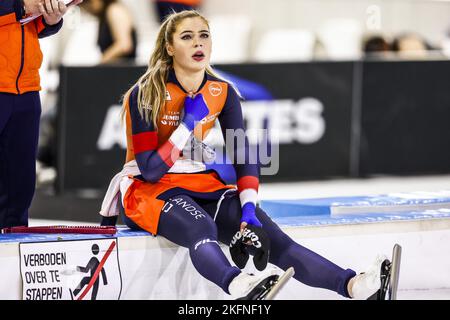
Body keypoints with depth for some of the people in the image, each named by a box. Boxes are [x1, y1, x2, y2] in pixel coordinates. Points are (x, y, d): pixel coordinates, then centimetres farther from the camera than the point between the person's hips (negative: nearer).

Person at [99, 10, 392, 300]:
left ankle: (351, 285, -38)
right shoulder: (145, 95, -14)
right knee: (200, 227, -39)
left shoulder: (222, 93, 1)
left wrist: (248, 209, -17)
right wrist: (188, 122, -20)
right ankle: (237, 284, -71)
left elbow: (243, 156, -2)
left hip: (202, 186, 5)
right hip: (148, 190, -5)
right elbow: (151, 169, -18)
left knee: (265, 233, -20)